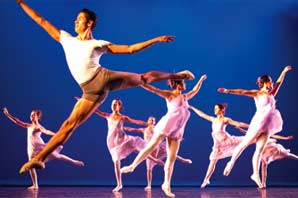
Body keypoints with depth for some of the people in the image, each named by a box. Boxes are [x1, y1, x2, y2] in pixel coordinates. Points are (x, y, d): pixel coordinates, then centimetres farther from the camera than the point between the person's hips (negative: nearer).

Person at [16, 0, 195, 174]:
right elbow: (41, 21, 20)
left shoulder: (98, 44, 10)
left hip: (103, 77, -1)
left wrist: (156, 40, 3)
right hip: (92, 91, 1)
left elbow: (130, 49, 9)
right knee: (70, 123, -6)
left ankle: (177, 75, 33)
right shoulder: (67, 39, 19)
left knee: (144, 78, 9)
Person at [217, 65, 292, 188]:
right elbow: (242, 92, -9)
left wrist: (284, 72, 39)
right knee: (245, 143, -1)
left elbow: (279, 83, 33)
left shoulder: (271, 95, 21)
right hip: (259, 122, -6)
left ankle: (256, 174, -3)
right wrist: (228, 91, -18)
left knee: (259, 149, 0)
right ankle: (231, 163, 12)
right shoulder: (257, 93, 1)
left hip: (268, 126, 6)